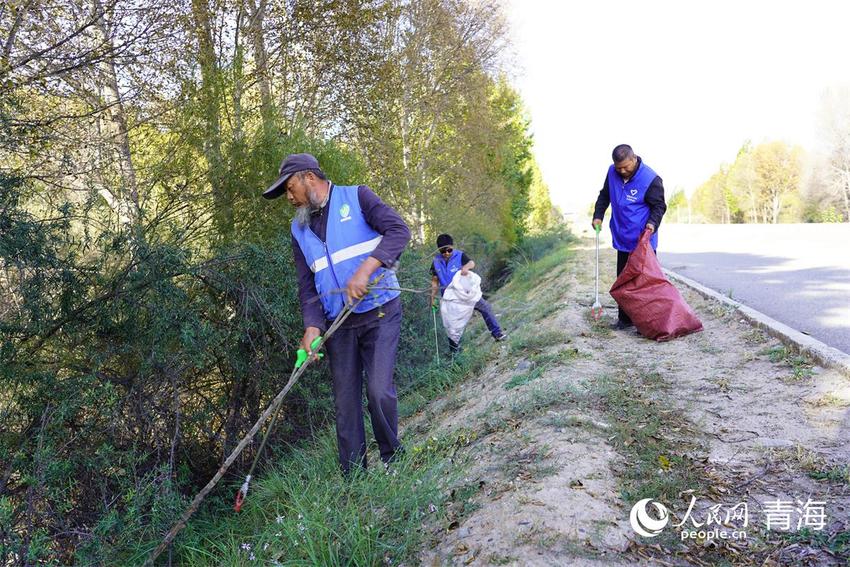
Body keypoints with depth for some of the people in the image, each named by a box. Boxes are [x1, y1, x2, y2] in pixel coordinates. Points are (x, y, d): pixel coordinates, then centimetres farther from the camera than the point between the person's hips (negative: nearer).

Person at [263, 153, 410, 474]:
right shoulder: (299, 230, 13)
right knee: (345, 402, 5)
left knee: (379, 391, -14)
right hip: (338, 324, 5)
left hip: (380, 313, -5)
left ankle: (393, 459, 11)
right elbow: (307, 287, 7)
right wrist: (312, 326, -11)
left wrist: (365, 269, -28)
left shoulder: (356, 197, -2)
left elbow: (399, 230, -16)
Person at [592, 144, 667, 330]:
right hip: (622, 238, 6)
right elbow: (604, 195, 16)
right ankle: (625, 318, 21)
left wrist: (653, 222, -26)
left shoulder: (651, 179, -16)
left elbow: (659, 206, -9)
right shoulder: (612, 172, 0)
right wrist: (598, 215, 8)